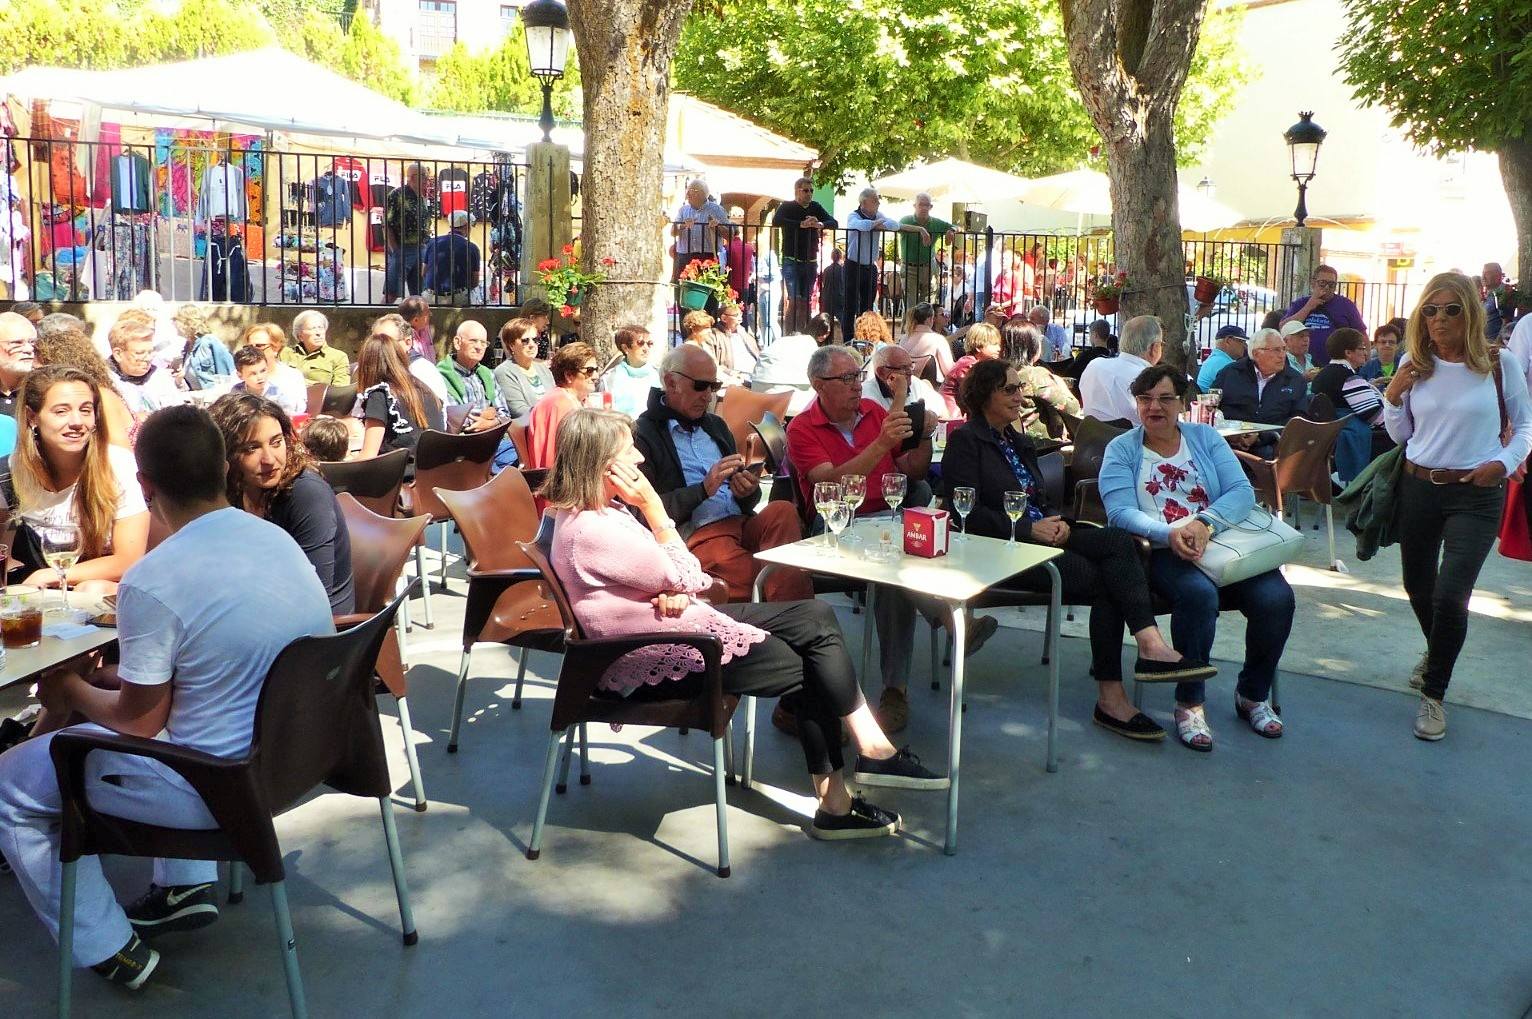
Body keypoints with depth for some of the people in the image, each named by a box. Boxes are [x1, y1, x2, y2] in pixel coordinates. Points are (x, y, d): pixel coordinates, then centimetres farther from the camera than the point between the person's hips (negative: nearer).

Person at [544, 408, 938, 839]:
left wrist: (677, 591, -11)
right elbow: (685, 578, -17)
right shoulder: (591, 531, -25)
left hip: (678, 623, 10)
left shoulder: (601, 510, 7)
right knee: (809, 666, -5)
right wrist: (652, 505, -16)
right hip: (653, 663, -10)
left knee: (817, 616, -1)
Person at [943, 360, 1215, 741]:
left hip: (1040, 536, 7)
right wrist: (1029, 528, -16)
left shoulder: (1021, 443, 25)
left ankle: (1151, 645, -33)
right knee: (1103, 581, -22)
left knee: (1118, 539, -22)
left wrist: (1058, 522, 1)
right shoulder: (965, 441, -1)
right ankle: (1110, 695, -21)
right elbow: (968, 513, -11)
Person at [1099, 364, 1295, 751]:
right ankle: (1189, 704, -17)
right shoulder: (1121, 449, 8)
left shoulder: (1206, 437, 15)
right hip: (1161, 553, -3)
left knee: (1276, 597, -21)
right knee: (1199, 593, -35)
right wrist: (1169, 534, -27)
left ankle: (1253, 694, 5)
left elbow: (1242, 491, 1)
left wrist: (1205, 523, -19)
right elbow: (1121, 512, -8)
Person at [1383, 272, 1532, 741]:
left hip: (1476, 496, -4)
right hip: (1418, 488, 4)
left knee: (1450, 596, -14)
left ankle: (1433, 696, 4)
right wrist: (1393, 397, -9)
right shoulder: (1413, 365, 1)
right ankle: (1437, 650, 50)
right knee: (1417, 585, 18)